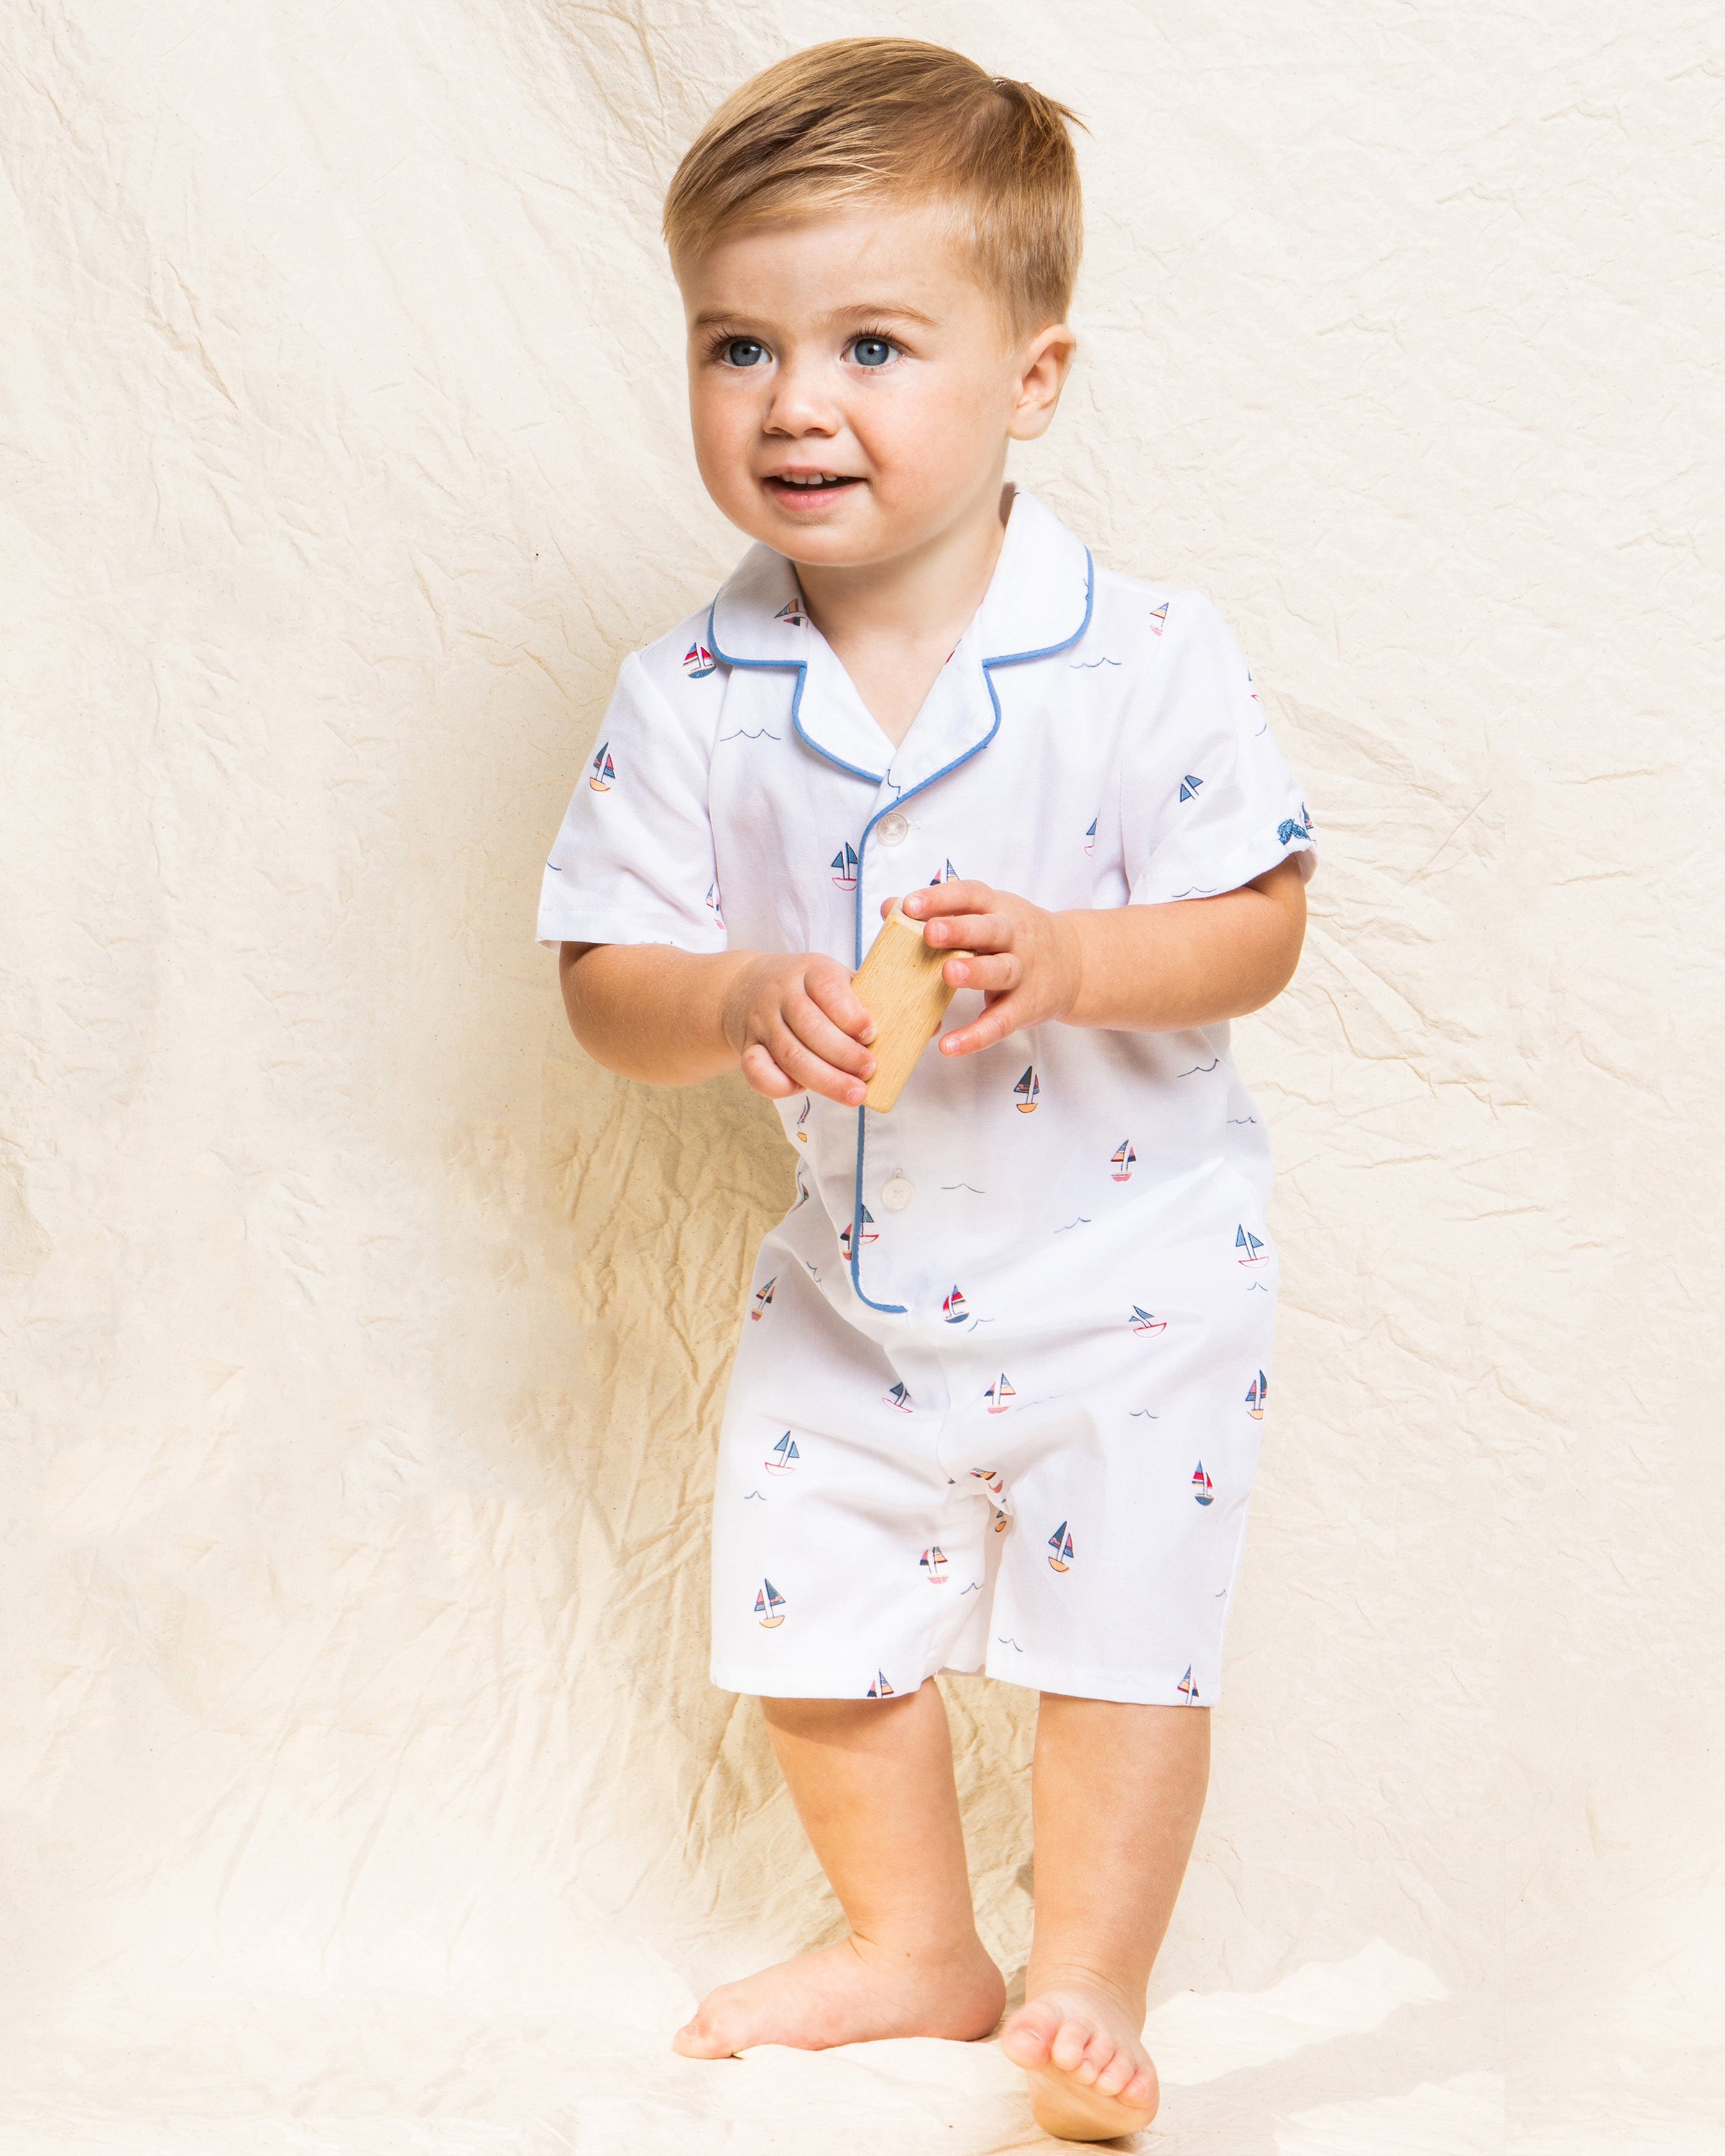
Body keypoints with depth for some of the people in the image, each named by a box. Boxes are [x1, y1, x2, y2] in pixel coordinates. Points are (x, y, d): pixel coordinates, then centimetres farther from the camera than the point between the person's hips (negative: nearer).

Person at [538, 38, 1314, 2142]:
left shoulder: (1146, 657, -18)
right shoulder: (688, 698, -11)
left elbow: (1258, 921, -14)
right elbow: (604, 980, -9)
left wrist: (1067, 961, -32)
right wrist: (738, 1001, -30)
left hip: (1128, 1264, -3)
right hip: (851, 1273, 4)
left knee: (1117, 1634, 5)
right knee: (812, 1630, 15)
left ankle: (1089, 1985, 26)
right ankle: (910, 1945, 39)